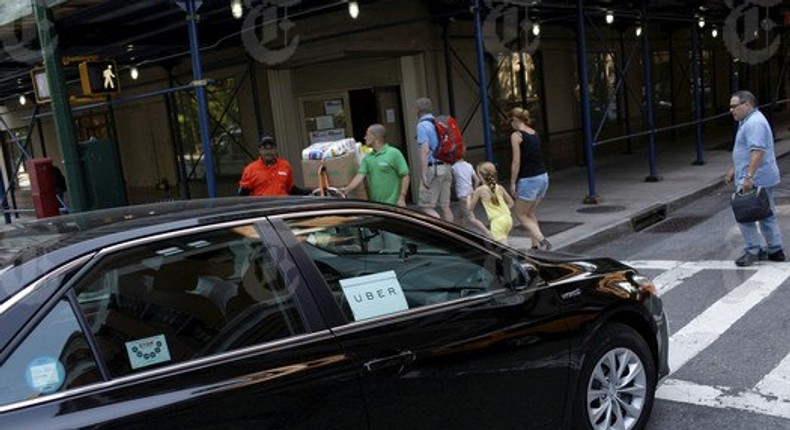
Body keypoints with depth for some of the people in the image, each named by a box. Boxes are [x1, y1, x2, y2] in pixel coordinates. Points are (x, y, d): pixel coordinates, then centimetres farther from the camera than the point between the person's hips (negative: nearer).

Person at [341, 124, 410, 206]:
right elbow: (360, 176, 2)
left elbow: (405, 176, -9)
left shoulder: (394, 153, -7)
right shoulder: (367, 158, 10)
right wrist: (347, 189, -15)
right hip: (374, 205, 6)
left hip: (392, 205, -6)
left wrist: (402, 198, -14)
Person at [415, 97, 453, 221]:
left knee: (426, 206, -5)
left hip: (433, 168, -8)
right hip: (446, 167, 8)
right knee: (445, 205, 11)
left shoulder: (422, 125, -9)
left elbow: (425, 150, -17)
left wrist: (424, 174, -18)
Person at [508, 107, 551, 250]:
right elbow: (535, 156, 13)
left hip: (528, 180, -7)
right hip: (543, 177, 7)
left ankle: (542, 240, -9)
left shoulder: (516, 135, -10)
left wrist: (513, 183, -7)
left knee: (521, 214, 6)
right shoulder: (535, 133, 11)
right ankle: (535, 244, 17)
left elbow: (516, 162, -13)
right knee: (530, 213, 19)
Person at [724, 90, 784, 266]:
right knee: (767, 215, 14)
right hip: (765, 179, 11)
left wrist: (748, 176, -31)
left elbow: (758, 151, -27)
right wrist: (733, 170, 28)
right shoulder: (748, 121, 18)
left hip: (755, 181, -11)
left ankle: (752, 251, 2)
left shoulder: (754, 123, -17)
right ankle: (775, 250, 20)